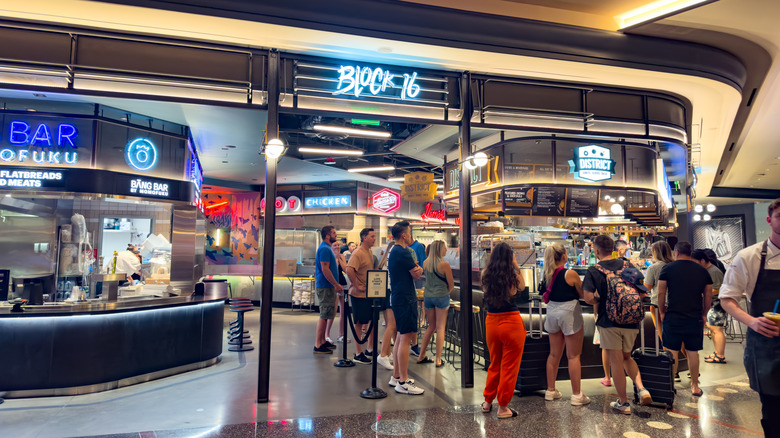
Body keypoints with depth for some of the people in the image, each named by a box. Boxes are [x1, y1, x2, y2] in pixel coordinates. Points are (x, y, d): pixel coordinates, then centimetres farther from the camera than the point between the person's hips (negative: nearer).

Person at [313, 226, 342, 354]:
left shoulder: (327, 248, 16)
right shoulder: (325, 249, -16)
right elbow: (325, 269, -22)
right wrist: (336, 285, -19)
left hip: (327, 286, 10)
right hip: (326, 286, -10)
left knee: (326, 315, 15)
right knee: (324, 315, -7)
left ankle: (322, 341, 24)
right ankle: (318, 345, -3)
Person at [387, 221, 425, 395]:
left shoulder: (393, 251, 15)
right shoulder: (403, 252, -17)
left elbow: (416, 271, 12)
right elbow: (417, 274, -10)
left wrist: (416, 268, -8)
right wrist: (418, 269, 9)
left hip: (397, 297, 11)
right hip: (405, 298, -11)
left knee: (400, 337, 16)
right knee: (406, 338, -7)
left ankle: (396, 376, 25)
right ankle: (403, 382, -2)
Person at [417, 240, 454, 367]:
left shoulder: (425, 263, 3)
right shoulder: (444, 265, -13)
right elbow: (451, 284, -5)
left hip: (427, 296, 5)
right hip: (441, 297, -5)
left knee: (431, 327, 17)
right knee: (440, 328, 3)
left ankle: (422, 356, 21)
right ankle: (438, 360, 6)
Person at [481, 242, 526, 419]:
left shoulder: (486, 275, -3)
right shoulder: (512, 276, -11)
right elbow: (522, 287, 7)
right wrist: (517, 268, 4)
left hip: (491, 322, 4)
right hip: (511, 322, -4)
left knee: (494, 364, 21)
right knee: (509, 366, 8)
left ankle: (488, 401, 32)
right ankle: (503, 407, 16)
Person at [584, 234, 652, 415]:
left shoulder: (593, 271, -9)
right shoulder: (626, 265, 4)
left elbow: (588, 298, -16)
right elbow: (642, 291, 9)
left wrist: (601, 300, 3)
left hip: (609, 322, -5)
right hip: (630, 322, 5)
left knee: (616, 362, 5)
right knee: (627, 357, 23)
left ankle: (623, 403, 14)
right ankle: (641, 388, 5)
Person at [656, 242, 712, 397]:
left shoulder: (668, 268, -4)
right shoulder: (702, 270, 5)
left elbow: (661, 293, -6)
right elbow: (708, 296, 8)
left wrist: (662, 312, 5)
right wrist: (704, 314, 18)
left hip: (673, 317, -3)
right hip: (696, 318, 3)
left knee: (672, 352, 4)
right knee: (693, 352, 10)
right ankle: (695, 386, 18)